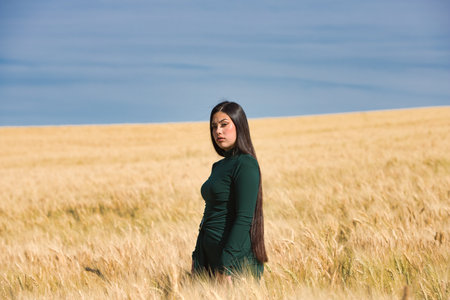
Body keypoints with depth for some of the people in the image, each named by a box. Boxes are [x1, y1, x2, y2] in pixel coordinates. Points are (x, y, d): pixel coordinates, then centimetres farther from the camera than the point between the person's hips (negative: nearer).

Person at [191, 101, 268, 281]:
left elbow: (244, 219, -18)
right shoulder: (219, 166, 16)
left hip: (237, 260, -8)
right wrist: (197, 260, 14)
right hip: (210, 256, 8)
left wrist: (226, 267, -21)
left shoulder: (246, 164, -11)